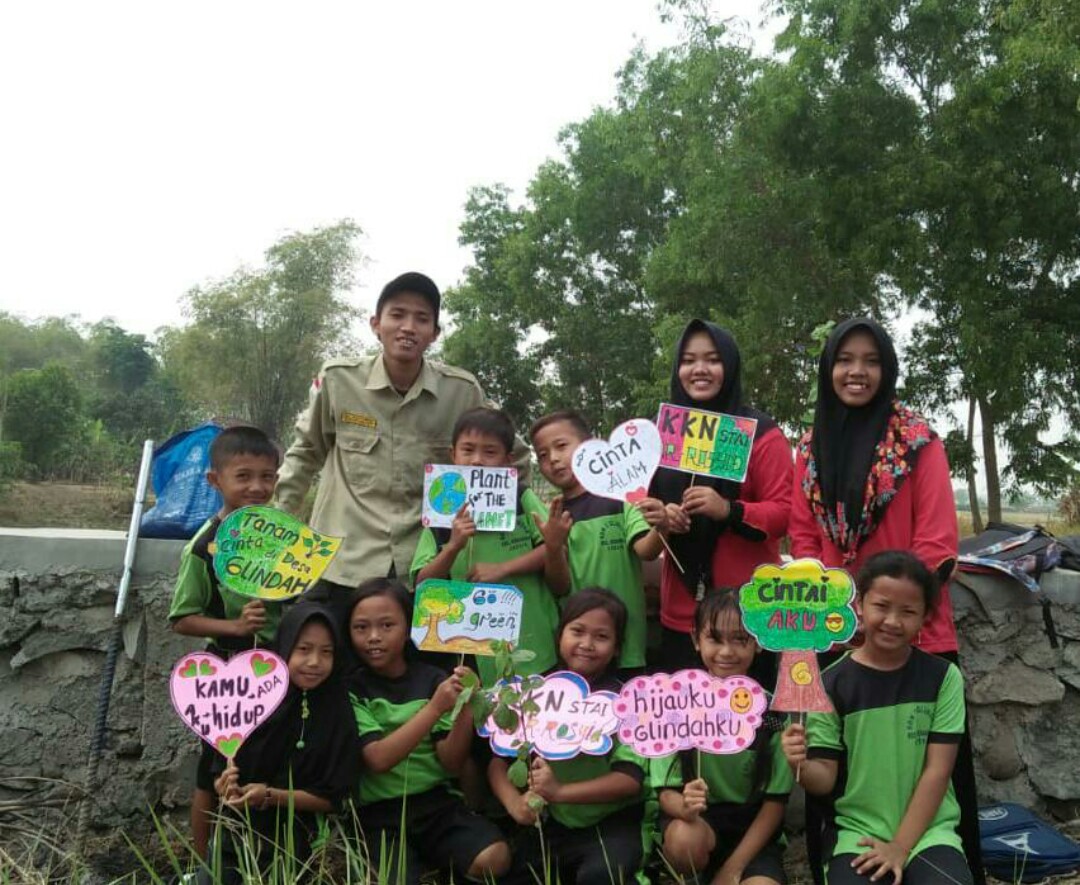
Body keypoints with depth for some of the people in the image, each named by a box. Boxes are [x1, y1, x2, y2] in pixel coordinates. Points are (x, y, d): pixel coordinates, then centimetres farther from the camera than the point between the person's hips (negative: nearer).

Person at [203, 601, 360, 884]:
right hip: (237, 829, 2)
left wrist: (270, 796, -21)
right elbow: (225, 763, 2)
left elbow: (333, 797, -10)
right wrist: (226, 784, -21)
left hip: (292, 841, -2)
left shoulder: (338, 714, -12)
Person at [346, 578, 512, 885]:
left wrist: (465, 710, -17)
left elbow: (451, 763, 0)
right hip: (378, 812, -2)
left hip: (435, 802, 2)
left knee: (494, 859, -22)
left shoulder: (433, 679, 4)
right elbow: (378, 759, -15)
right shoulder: (351, 688, -2)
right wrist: (435, 708, -23)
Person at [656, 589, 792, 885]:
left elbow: (775, 800, -3)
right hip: (694, 819, 0)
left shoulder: (773, 710, -8)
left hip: (753, 829, 1)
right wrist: (685, 806, -34)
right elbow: (666, 792, -9)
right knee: (686, 840, -34)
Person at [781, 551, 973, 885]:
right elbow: (826, 779, -2)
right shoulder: (832, 684, -4)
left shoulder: (943, 677, -1)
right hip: (857, 830, 0)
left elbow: (937, 770, -3)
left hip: (928, 828, 0)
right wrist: (801, 766, -24)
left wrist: (901, 846, -9)